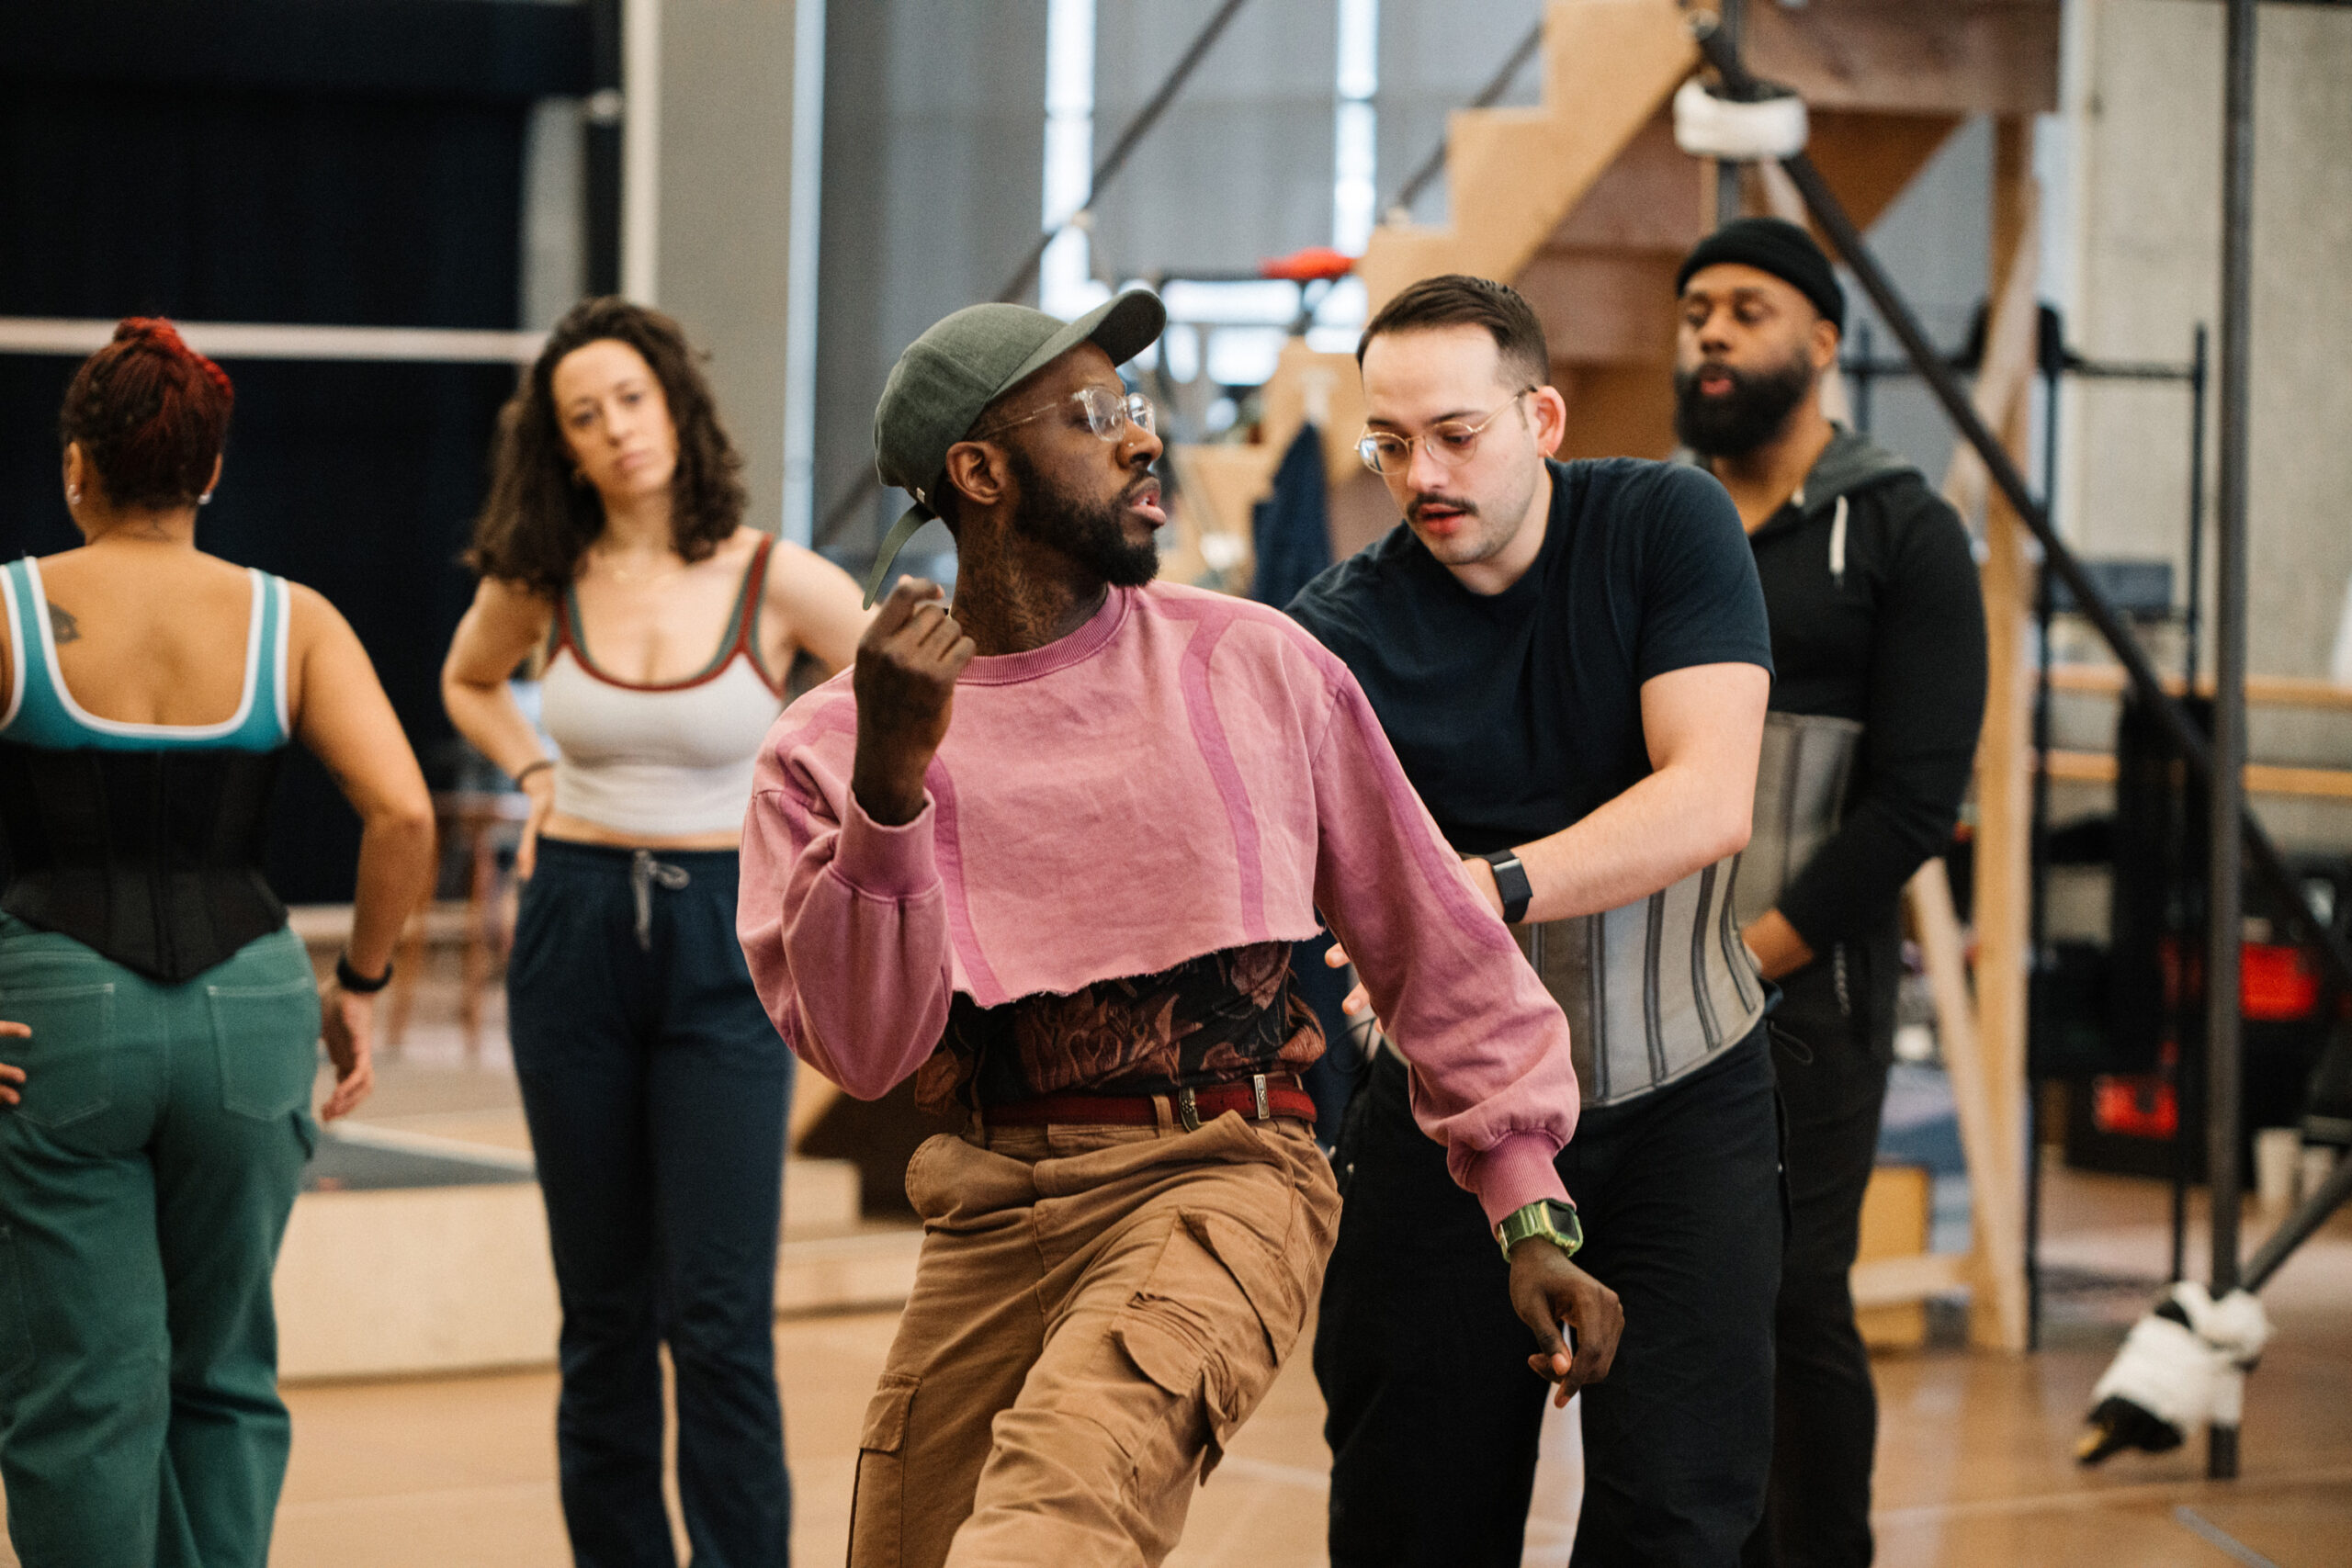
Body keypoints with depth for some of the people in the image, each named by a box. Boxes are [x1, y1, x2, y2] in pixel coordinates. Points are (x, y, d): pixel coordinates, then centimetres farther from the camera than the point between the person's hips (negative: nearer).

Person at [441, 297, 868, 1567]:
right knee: (603, 1313, 8)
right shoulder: (546, 583, 2)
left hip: (723, 948, -3)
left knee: (719, 1316, -8)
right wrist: (536, 780, 9)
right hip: (575, 937, 3)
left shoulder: (779, 583, -6)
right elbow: (467, 682, 24)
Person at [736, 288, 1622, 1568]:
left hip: (1224, 1175, -2)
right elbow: (863, 1047, -7)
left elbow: (1430, 936, 13)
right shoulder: (834, 743, 4)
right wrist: (890, 779, -19)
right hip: (994, 1210, 3)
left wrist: (1531, 1213, 10)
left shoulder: (1255, 666, 7)